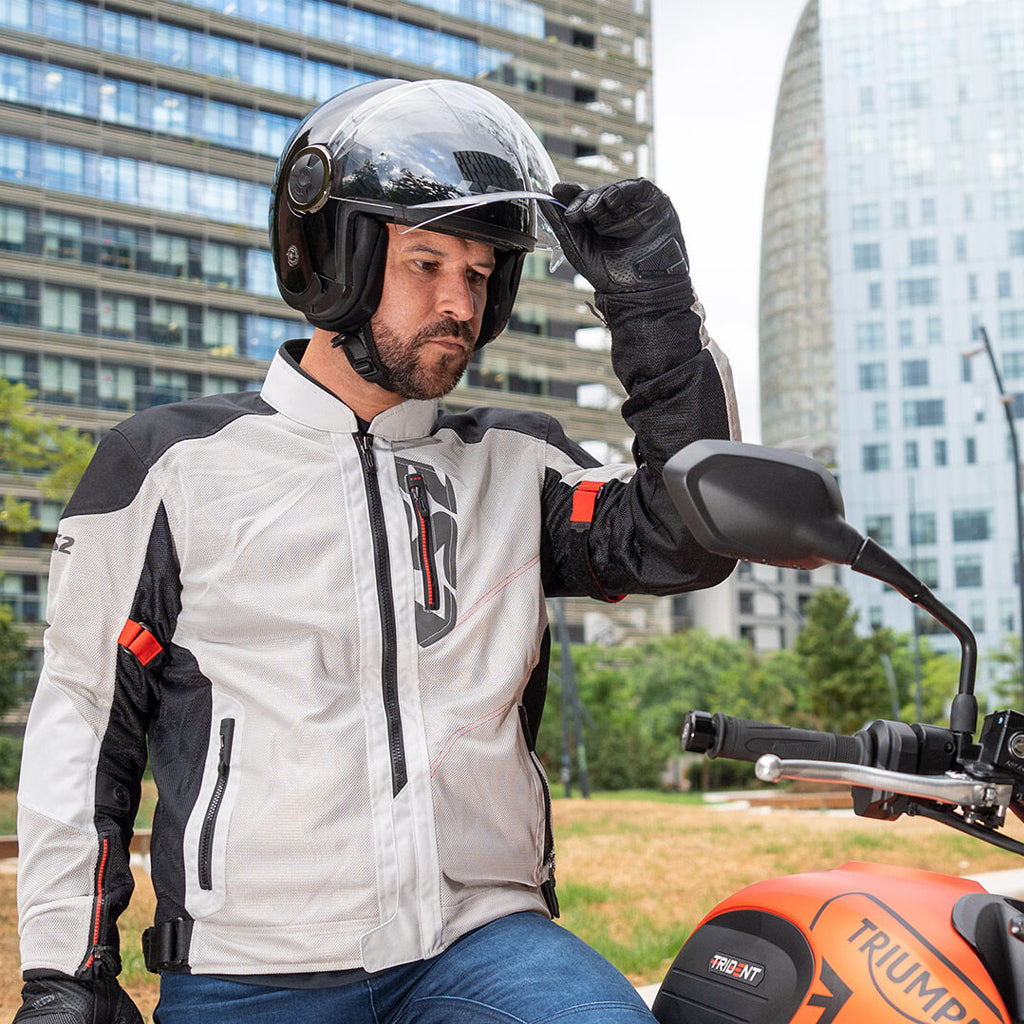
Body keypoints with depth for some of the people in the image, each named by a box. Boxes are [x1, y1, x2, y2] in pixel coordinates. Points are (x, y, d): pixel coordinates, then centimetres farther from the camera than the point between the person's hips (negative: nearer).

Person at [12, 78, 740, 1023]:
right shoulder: (172, 460, 3)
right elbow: (84, 714, 6)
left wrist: (656, 308, -6)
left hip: (482, 944, 2)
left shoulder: (517, 465, 12)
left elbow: (682, 540, 0)